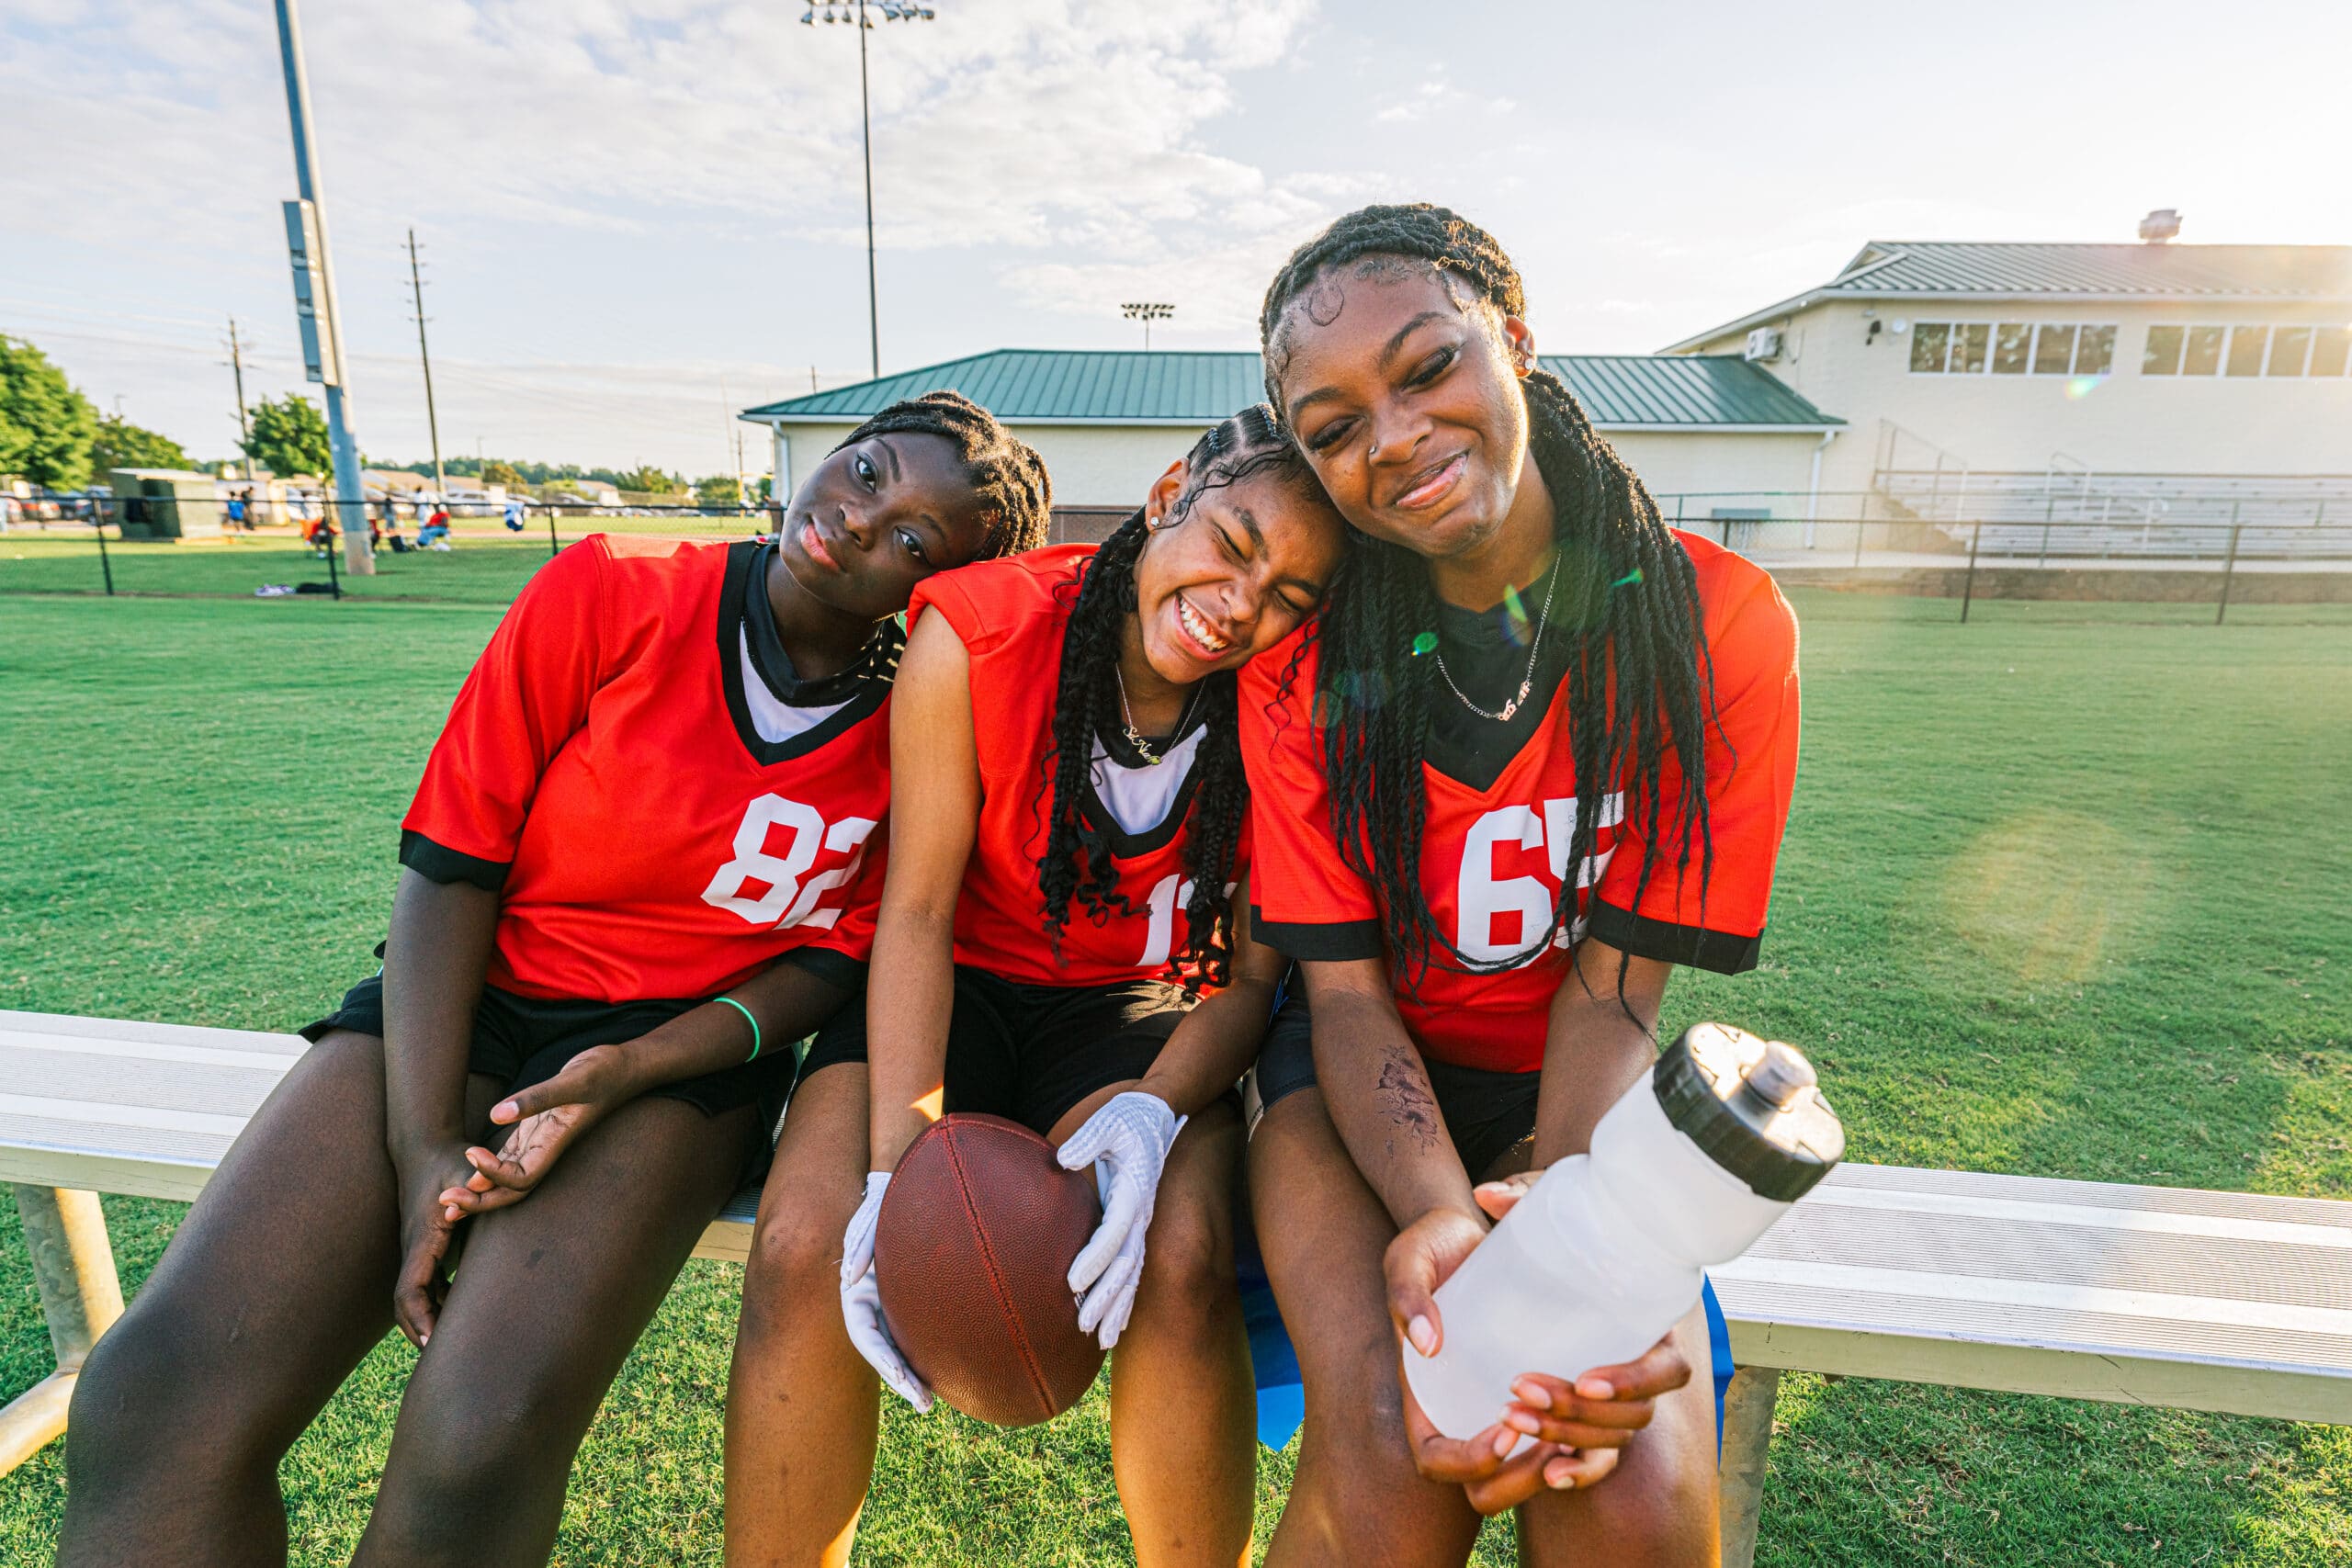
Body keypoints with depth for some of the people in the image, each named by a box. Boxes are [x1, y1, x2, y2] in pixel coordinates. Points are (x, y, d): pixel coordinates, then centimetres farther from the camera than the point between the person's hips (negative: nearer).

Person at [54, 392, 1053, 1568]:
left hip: (689, 1043, -1)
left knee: (481, 1440, -24)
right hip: (467, 1003, 2)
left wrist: (634, 1068, -18)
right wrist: (423, 1148, -14)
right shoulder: (607, 594, -9)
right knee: (153, 1402, -19)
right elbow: (448, 861, -7)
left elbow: (835, 956, -2)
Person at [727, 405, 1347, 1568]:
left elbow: (1254, 974, -7)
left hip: (1138, 1009, 0)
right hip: (953, 988, 1)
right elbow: (917, 910, -14)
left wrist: (1154, 1111, -27)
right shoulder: (977, 631, -16)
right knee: (805, 1251, -24)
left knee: (1182, 1260, -28)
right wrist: (899, 1163, -24)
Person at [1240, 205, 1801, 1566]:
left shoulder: (1718, 627, -12)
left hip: (1568, 1090, 1)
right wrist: (1440, 1212, -32)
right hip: (1364, 1073, 0)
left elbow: (1613, 988, -11)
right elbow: (1345, 990, -13)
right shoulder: (1303, 663, -10)